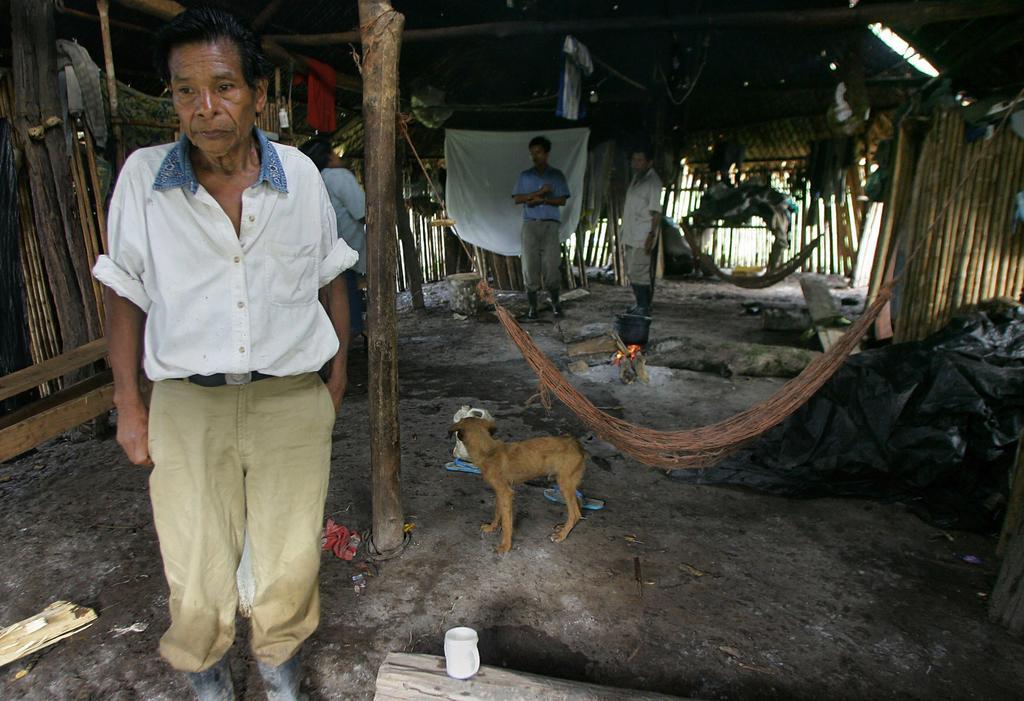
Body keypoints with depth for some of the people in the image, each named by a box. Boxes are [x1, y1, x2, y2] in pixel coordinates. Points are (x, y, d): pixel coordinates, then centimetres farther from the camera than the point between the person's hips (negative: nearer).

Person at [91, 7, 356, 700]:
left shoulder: (300, 173, -2)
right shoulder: (142, 176, -4)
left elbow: (331, 284, 8)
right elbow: (125, 296, 5)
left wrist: (336, 380, 10)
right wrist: (128, 404, 4)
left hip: (291, 400, 1)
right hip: (187, 405, 0)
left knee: (289, 571, 10)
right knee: (196, 582, 9)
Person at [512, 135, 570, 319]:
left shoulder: (556, 175, 8)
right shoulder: (525, 175, 11)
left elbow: (562, 200, 2)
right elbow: (517, 199, 1)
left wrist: (542, 200, -11)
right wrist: (539, 192, -9)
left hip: (550, 224, -1)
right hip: (530, 224, 1)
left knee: (551, 265, -7)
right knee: (530, 265, -2)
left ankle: (555, 303, 11)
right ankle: (533, 306, 4)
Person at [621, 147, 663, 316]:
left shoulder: (653, 181, -10)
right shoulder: (636, 178, 18)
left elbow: (656, 211, -15)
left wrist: (652, 234, -22)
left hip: (643, 236, -10)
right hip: (631, 235, 10)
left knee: (638, 272, -11)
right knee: (631, 271, 13)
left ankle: (643, 308, -5)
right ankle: (641, 305, 22)